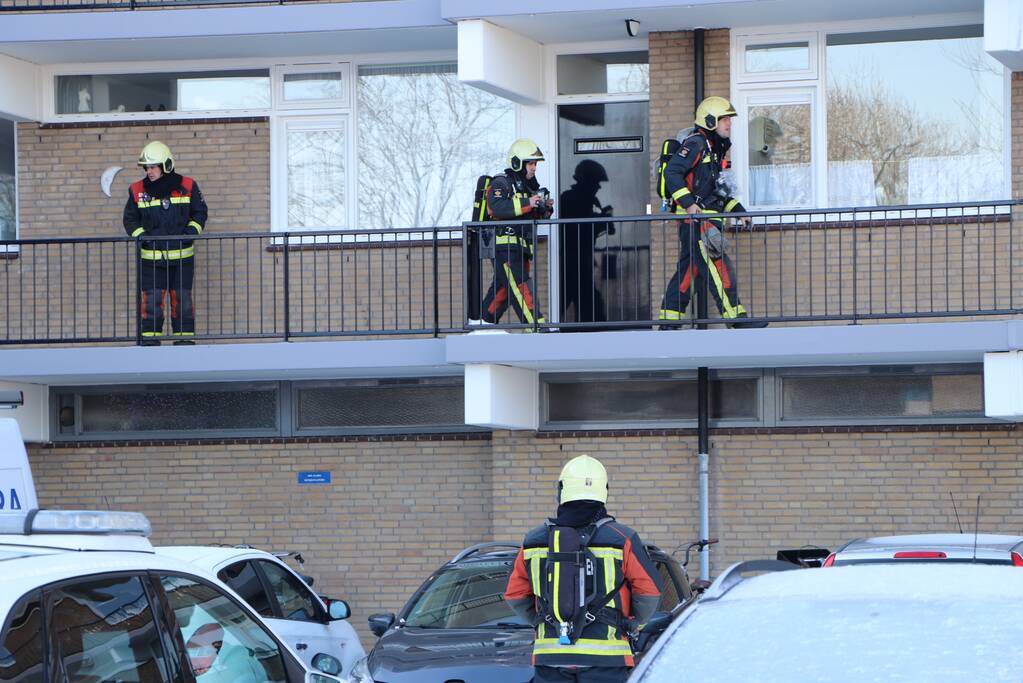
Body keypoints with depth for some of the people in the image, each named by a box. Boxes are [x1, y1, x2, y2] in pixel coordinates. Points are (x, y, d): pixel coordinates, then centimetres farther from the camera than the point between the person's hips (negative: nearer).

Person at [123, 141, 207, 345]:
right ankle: (149, 339, 1)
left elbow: (200, 212, 10)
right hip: (151, 257, 0)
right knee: (151, 299, -4)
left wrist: (191, 231, -6)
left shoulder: (187, 186, 1)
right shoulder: (137, 191, 3)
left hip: (182, 256, 0)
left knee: (182, 298, 4)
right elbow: (130, 219, 10)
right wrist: (141, 236, -7)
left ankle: (185, 338, 11)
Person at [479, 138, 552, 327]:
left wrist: (545, 208, 2)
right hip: (504, 245, -9)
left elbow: (536, 216, 25)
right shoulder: (501, 184, -8)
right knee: (520, 286, -15)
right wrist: (527, 203, -29)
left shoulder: (528, 185, 20)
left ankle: (483, 321, 22)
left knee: (503, 287, 12)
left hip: (521, 247, 9)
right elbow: (497, 208, -26)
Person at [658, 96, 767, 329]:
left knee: (690, 269, 10)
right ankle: (736, 317, -15)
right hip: (694, 218, -10)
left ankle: (669, 319, 12)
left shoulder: (716, 149, 22)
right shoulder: (696, 144, -9)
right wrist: (688, 203, -24)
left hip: (707, 220, 10)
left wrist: (738, 209, 19)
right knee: (717, 266, -12)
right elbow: (672, 172, -18)